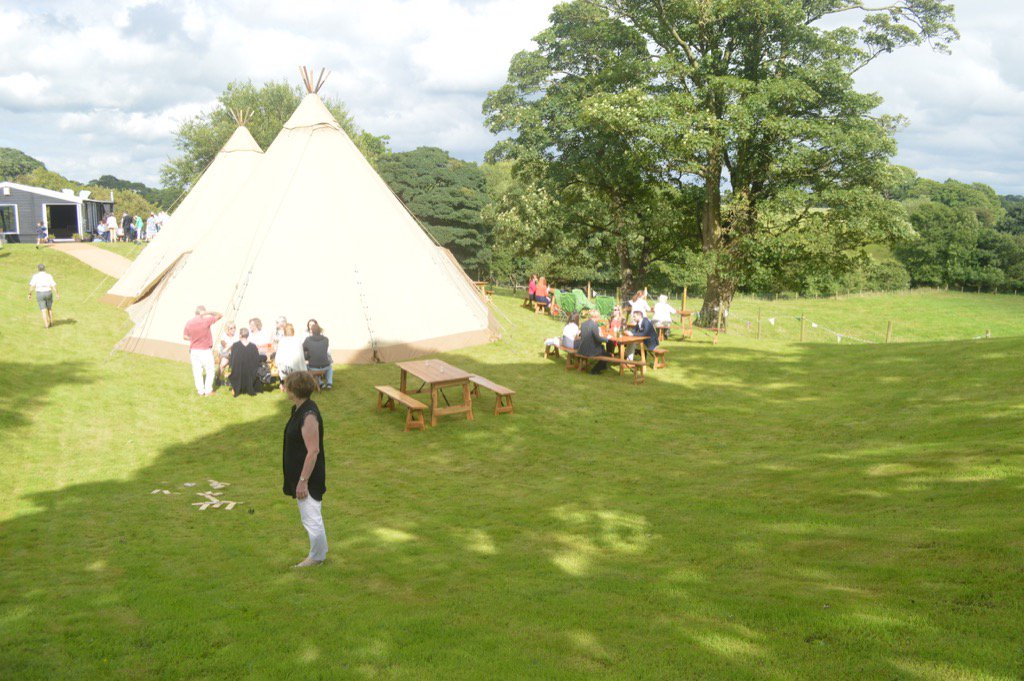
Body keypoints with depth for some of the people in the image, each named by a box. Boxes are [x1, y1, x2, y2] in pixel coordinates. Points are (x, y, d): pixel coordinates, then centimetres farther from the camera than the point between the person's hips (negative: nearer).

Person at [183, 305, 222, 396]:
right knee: (210, 371, 10)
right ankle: (208, 391, 11)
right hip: (206, 350, -4)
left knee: (197, 372, 9)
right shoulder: (206, 320, -14)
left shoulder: (189, 323, -1)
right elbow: (219, 315, -6)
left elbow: (185, 336, 6)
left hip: (194, 350, 4)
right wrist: (208, 313, -10)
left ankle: (201, 391, 12)